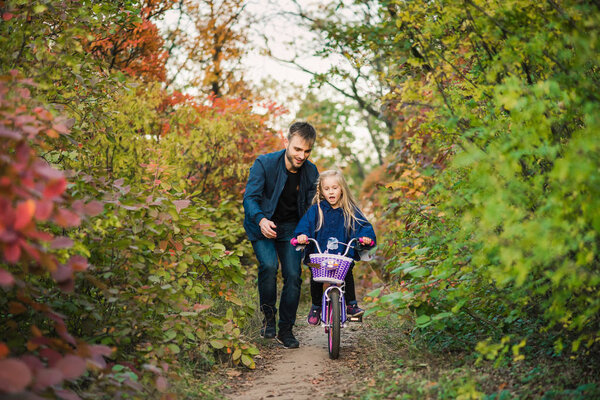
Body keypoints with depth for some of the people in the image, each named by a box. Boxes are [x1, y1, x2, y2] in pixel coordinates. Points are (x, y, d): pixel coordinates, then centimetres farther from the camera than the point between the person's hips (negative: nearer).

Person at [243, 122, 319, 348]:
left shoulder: (311, 172, -7)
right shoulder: (264, 164, -17)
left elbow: (312, 207, 0)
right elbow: (250, 197, -20)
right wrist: (261, 220, -40)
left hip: (290, 228, 3)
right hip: (262, 225, -3)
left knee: (293, 275, -7)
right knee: (269, 265, -25)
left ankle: (286, 330, 10)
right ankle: (268, 316, -2)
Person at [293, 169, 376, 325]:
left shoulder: (350, 210, 4)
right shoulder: (316, 210, 3)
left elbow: (362, 225, -1)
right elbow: (305, 224, -5)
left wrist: (366, 236, -22)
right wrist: (302, 235, -26)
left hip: (343, 255, 0)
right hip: (319, 254, 0)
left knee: (347, 272, -20)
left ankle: (352, 305, -1)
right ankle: (316, 307, 13)